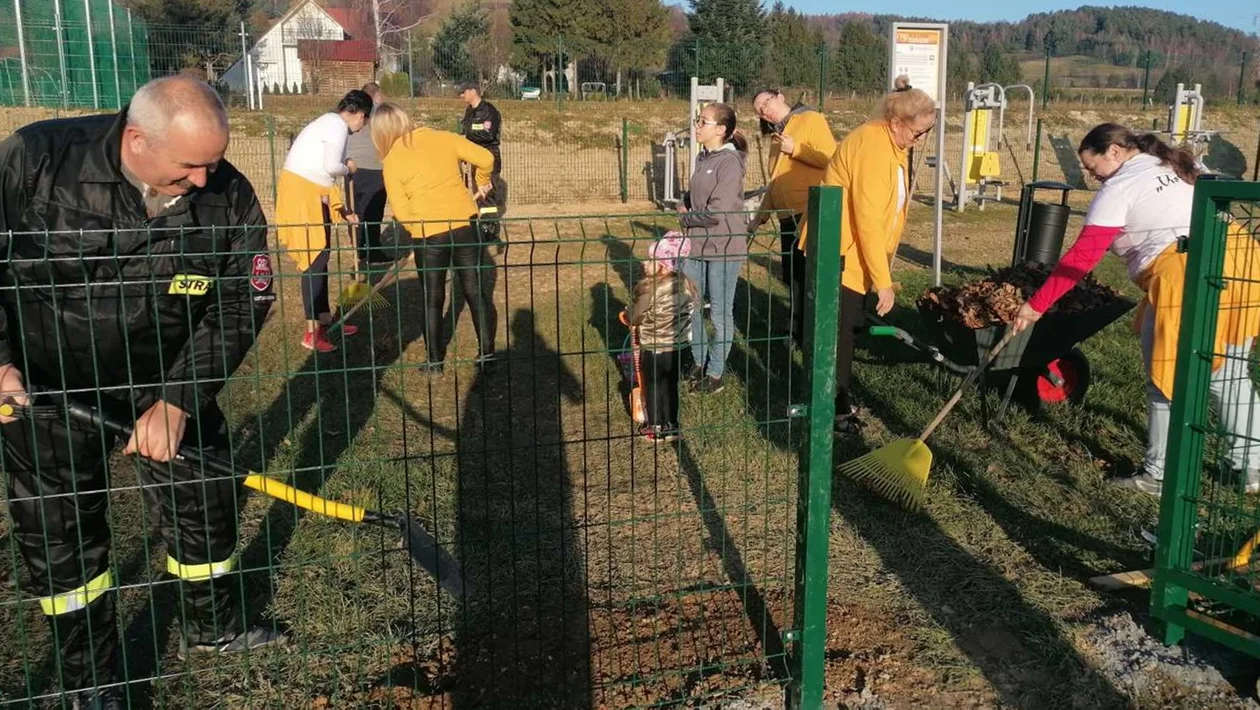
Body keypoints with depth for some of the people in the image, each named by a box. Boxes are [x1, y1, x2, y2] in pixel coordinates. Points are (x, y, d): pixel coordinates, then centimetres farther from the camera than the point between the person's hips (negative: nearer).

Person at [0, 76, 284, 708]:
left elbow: (240, 305, -12)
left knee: (205, 501, 10)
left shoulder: (228, 198, -18)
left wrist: (178, 400, -18)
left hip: (170, 381, 2)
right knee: (59, 532, 6)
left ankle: (212, 628, 36)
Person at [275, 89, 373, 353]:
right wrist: (349, 168, 1)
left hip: (312, 193, 10)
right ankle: (312, 333, -4)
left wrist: (344, 211, 24)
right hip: (301, 192, -10)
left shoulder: (331, 123, 20)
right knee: (315, 259, -7)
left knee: (320, 257, 16)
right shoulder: (337, 125, -11)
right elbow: (331, 167, -22)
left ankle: (325, 321, 27)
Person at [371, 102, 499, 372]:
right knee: (477, 293, 13)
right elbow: (485, 158, -1)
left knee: (432, 301, 14)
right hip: (465, 226, 2)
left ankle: (435, 360, 19)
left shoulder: (392, 161, -4)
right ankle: (487, 353, 18)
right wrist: (483, 183, 18)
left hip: (428, 236, -2)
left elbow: (401, 212, -7)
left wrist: (418, 228, 11)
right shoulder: (441, 138, 2)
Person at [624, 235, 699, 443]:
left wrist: (625, 315, 8)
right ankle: (671, 426, 29)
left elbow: (633, 318, -15)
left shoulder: (651, 291, -26)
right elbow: (694, 302, 10)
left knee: (653, 387, 14)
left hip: (654, 350, -5)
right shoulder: (686, 284, -8)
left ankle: (655, 428, 25)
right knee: (670, 386, 19)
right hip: (679, 347, 5)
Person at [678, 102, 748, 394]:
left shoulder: (730, 162, -15)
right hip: (697, 245, 8)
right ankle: (700, 362, 30)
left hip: (724, 248, -8)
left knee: (720, 313, 5)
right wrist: (684, 205, 0)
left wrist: (685, 217, -6)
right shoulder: (703, 158, 9)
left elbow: (717, 212, -21)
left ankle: (716, 371, 18)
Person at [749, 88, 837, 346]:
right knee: (793, 277, 13)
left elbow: (831, 158, -12)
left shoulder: (811, 120, -1)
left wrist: (795, 148, -13)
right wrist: (760, 216, 22)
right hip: (788, 217, 8)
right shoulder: (776, 136, 23)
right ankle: (800, 334, 24)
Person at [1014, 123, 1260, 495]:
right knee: (1230, 377, 18)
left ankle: (1159, 475, 13)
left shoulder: (1118, 188, -1)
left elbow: (1081, 258, -5)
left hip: (1184, 275, -8)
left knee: (1167, 381, 5)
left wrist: (1036, 304, -2)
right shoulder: (1182, 165, 22)